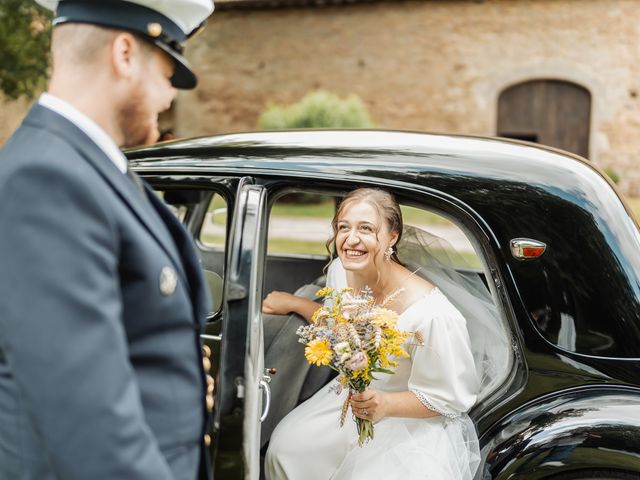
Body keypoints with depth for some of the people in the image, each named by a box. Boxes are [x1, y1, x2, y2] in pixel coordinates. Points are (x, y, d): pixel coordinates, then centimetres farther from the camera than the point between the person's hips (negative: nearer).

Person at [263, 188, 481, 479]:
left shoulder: (431, 313, -32)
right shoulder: (340, 271, -10)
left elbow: (450, 399, -19)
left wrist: (385, 405, -32)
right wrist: (293, 303, 7)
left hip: (418, 420, -6)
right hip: (355, 397, 6)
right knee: (285, 447, -7)